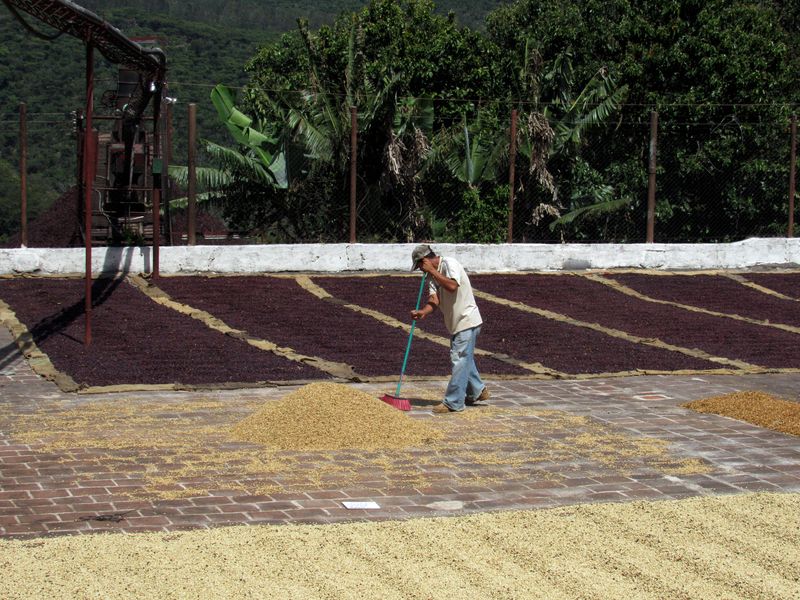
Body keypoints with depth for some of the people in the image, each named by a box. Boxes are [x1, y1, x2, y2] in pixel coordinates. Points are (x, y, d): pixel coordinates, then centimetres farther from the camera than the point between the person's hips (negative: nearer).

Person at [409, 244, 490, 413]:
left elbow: (452, 286, -33)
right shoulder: (434, 275, 9)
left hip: (467, 322, -10)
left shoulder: (449, 264, -16)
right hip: (457, 323, 10)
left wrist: (432, 270, -24)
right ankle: (477, 391, 39)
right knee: (465, 359, 22)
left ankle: (453, 403, -6)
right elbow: (434, 299, -5)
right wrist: (423, 311, -25)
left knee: (459, 361, -9)